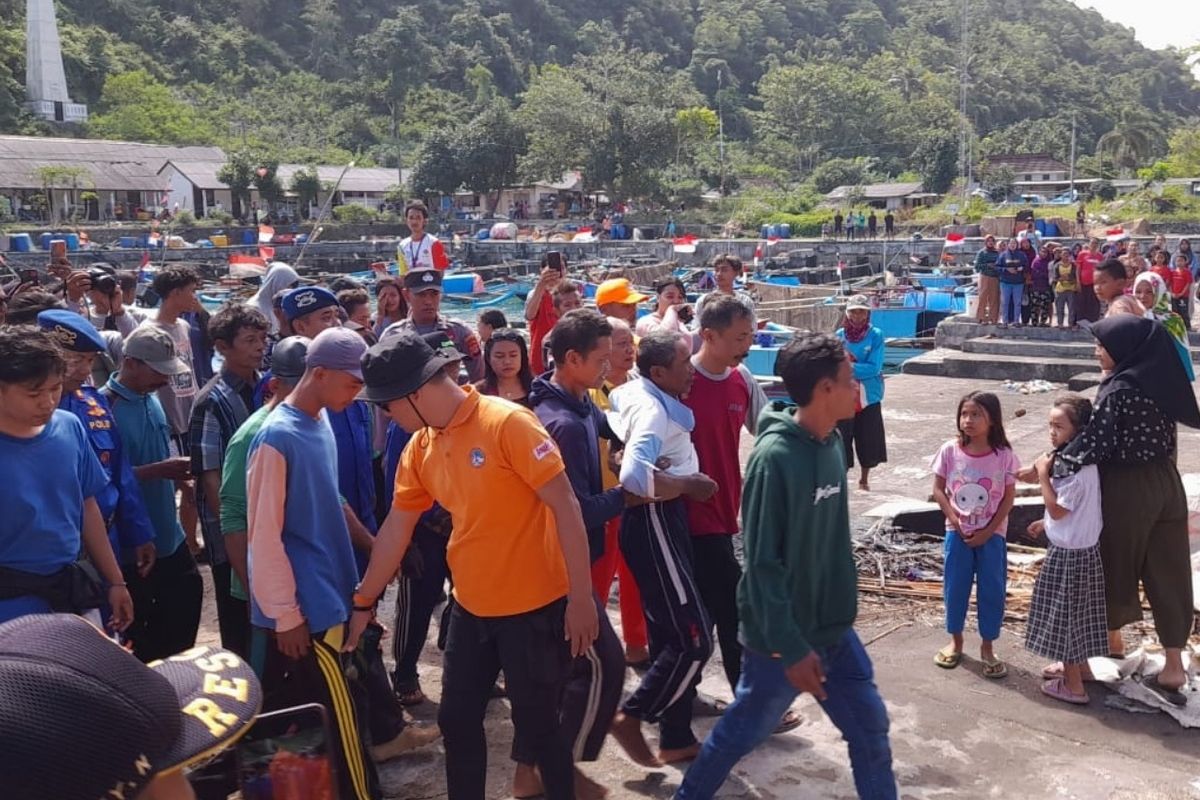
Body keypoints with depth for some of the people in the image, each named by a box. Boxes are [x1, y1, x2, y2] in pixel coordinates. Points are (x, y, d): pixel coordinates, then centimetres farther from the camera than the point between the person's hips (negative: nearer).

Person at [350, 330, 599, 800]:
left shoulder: (508, 423, -20)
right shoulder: (419, 448, 2)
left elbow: (565, 507, -19)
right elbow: (396, 529, 11)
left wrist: (581, 597, -20)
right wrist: (364, 602, 16)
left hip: (534, 607, -6)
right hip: (470, 608, 7)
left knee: (536, 726, 7)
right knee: (457, 721, 16)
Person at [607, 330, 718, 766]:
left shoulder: (631, 394, 11)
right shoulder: (651, 409, -20)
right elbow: (635, 476, -37)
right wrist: (688, 484, -21)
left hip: (660, 520, 11)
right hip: (654, 522, -11)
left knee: (670, 635, 15)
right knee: (694, 638, -6)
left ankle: (677, 738, 25)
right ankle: (631, 716, 6)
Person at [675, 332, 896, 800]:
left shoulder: (833, 443, 1)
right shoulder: (775, 457, -23)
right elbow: (762, 563, -22)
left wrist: (844, 602, 15)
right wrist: (790, 646, -22)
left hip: (835, 629, 7)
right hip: (782, 636, -7)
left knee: (871, 729, 12)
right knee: (742, 732, 11)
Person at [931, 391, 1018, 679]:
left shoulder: (1003, 456, -10)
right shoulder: (950, 451, -8)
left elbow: (1008, 498, -5)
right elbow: (938, 489, -1)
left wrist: (988, 531, -11)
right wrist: (954, 520, -11)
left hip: (992, 534, -1)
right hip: (957, 532, 1)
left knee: (991, 590, 5)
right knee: (955, 587, 10)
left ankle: (987, 647, 20)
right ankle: (955, 641, 27)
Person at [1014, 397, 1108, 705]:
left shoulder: (1079, 469, -27)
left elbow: (1057, 509, -23)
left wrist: (1043, 474, -20)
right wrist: (1046, 523, 16)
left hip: (1070, 552, -10)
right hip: (1079, 546, 10)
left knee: (1064, 614, 2)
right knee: (1074, 613, 23)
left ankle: (1073, 685, 11)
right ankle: (1078, 665, 39)